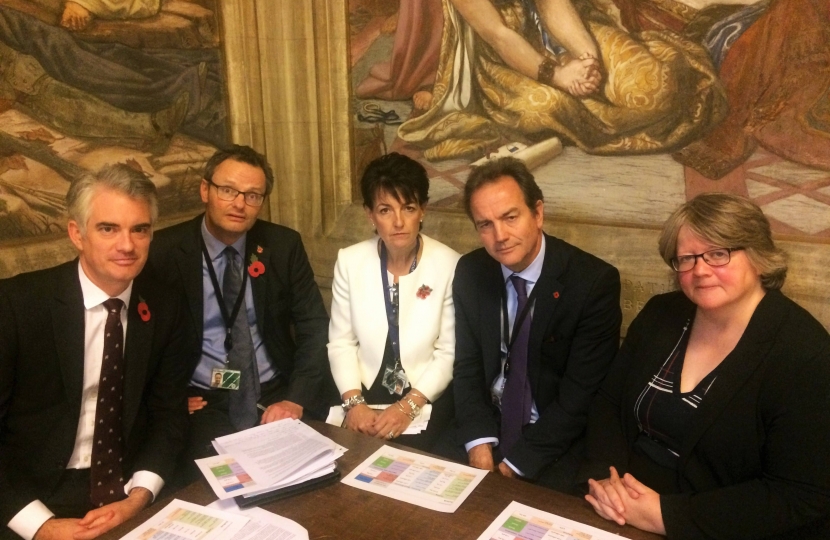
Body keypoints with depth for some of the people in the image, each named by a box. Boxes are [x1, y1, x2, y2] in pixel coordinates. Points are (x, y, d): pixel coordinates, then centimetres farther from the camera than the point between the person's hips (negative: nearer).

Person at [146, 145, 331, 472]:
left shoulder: (284, 245, 0)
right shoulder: (165, 250, -4)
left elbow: (314, 326, 0)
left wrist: (296, 398, -12)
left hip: (276, 393, 3)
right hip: (203, 401, -2)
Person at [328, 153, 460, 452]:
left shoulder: (449, 265, -10)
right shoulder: (349, 261, -3)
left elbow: (449, 353, -8)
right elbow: (341, 342, 0)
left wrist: (408, 406, -17)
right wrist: (354, 402, -13)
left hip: (426, 398, -2)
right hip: (364, 393, 2)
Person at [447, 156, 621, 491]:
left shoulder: (594, 282, -17)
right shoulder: (470, 272, -4)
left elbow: (582, 392, -15)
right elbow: (467, 365, 2)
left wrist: (519, 460, -17)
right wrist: (479, 442, -12)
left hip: (556, 441, -4)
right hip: (486, 424, 4)